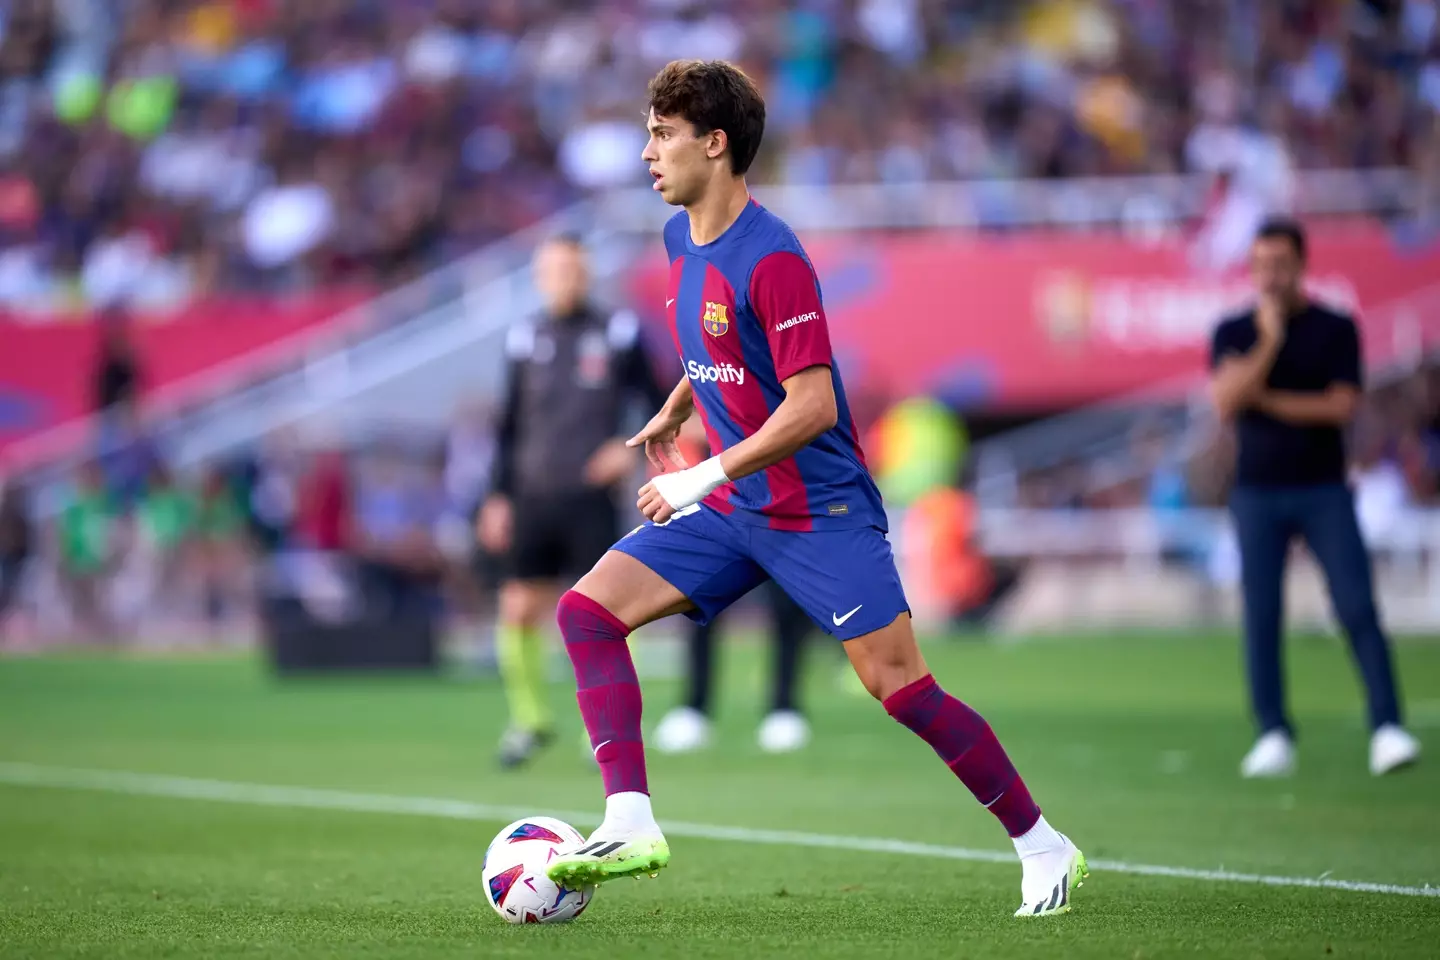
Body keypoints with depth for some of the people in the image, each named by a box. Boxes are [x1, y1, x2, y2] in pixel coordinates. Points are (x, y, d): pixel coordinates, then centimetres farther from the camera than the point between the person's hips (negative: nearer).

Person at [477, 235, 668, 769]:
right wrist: (500, 496, 11)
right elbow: (511, 422, 15)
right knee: (518, 609, -2)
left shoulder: (618, 333, 0)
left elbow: (657, 403, 7)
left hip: (591, 499, -3)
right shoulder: (526, 339, 9)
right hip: (534, 499, 3)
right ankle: (529, 719, 15)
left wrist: (634, 449, -10)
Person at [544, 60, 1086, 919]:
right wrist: (674, 411, 29)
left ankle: (1044, 848, 6)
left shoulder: (771, 259, -21)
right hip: (734, 510, 8)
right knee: (588, 611, -6)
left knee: (900, 687, -9)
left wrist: (707, 477, -24)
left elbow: (812, 406, -25)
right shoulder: (683, 239, 6)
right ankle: (631, 826, -9)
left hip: (821, 514, -8)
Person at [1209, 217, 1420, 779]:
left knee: (1358, 608, -10)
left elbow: (1342, 407, -8)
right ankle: (1274, 736, 6)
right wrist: (1270, 340, -16)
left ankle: (1387, 730, -11)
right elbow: (1225, 402, -10)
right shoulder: (1233, 332, 6)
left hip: (1324, 492, -1)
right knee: (1261, 617, -1)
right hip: (1258, 494, 1)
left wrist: (1265, 399, -8)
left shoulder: (1335, 328, 2)